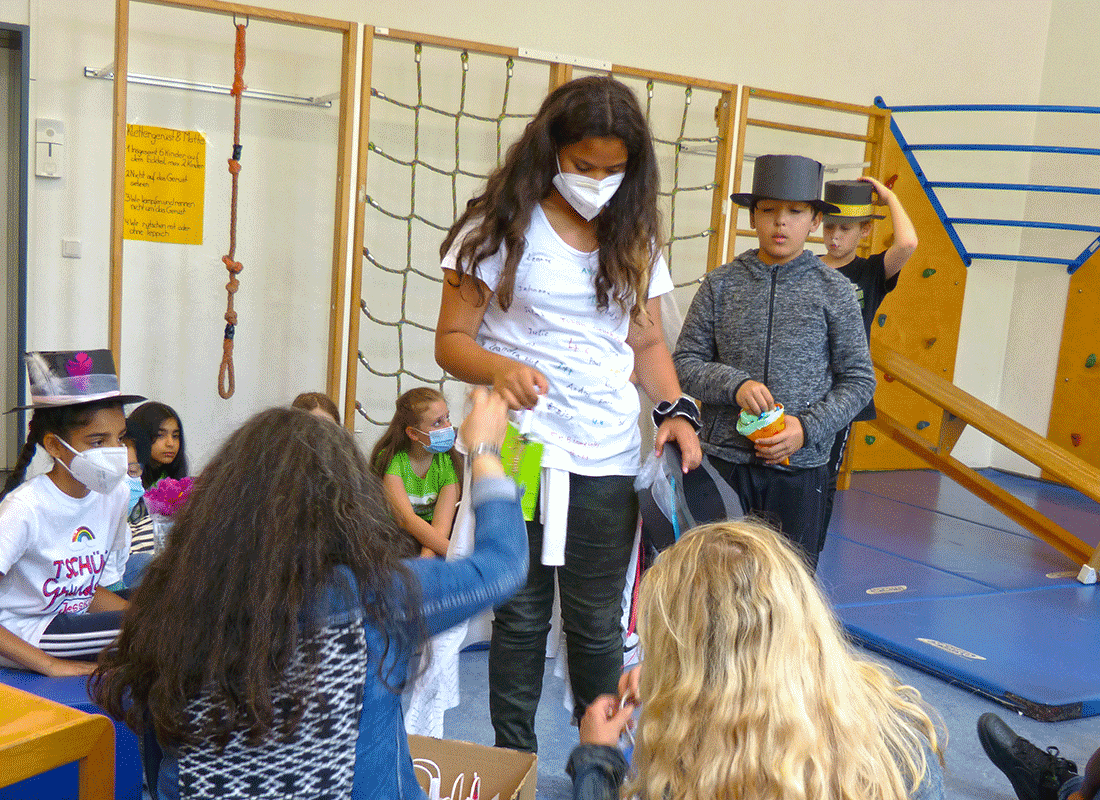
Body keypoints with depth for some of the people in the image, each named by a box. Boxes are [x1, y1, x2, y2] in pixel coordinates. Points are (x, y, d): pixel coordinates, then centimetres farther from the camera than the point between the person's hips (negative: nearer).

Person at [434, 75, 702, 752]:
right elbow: (452, 340, -2)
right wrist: (499, 368, -24)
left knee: (596, 624, 7)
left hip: (608, 457, 3)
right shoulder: (501, 226, -1)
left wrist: (675, 408, -1)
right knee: (521, 617, 7)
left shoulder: (635, 239, 11)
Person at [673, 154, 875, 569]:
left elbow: (858, 379, 3)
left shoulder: (833, 290, 0)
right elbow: (685, 362, 3)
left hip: (799, 468, 0)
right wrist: (735, 385, -15)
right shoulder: (721, 284, 2)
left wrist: (807, 428, -11)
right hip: (725, 461, 1)